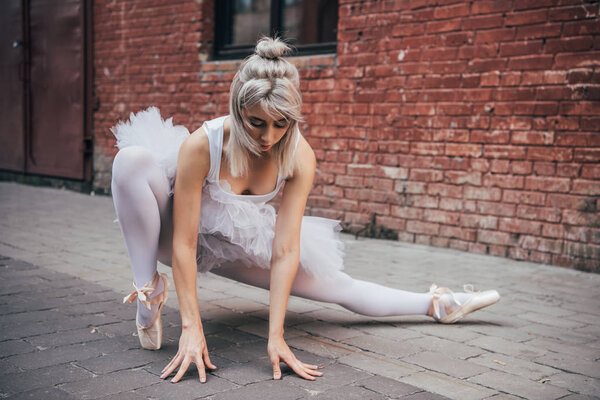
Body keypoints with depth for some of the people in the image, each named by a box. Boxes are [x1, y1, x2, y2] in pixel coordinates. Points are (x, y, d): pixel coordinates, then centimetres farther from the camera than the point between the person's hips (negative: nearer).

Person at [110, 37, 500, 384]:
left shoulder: (300, 157, -23)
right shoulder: (202, 144, -33)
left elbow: (285, 252, -23)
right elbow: (184, 241, -28)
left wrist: (276, 336, -27)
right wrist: (191, 326, -31)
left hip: (240, 244, 3)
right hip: (184, 235, -2)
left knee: (337, 285, 3)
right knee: (132, 160, -34)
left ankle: (437, 305, 26)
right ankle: (150, 288, -20)